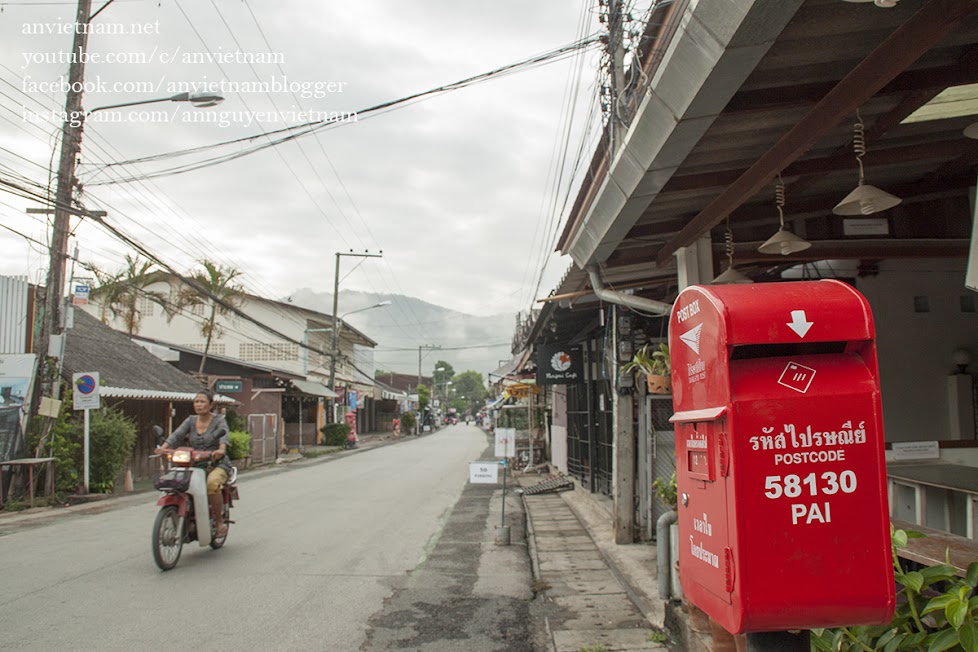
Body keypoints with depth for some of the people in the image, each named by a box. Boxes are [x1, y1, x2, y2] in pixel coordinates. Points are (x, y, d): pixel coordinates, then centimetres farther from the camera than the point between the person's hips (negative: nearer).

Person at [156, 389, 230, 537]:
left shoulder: (219, 420, -1)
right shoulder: (191, 420, 12)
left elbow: (223, 435, -21)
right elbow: (177, 434, -4)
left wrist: (221, 450, -43)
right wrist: (163, 447, -23)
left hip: (218, 464, -4)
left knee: (212, 483, -35)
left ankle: (220, 522, -18)